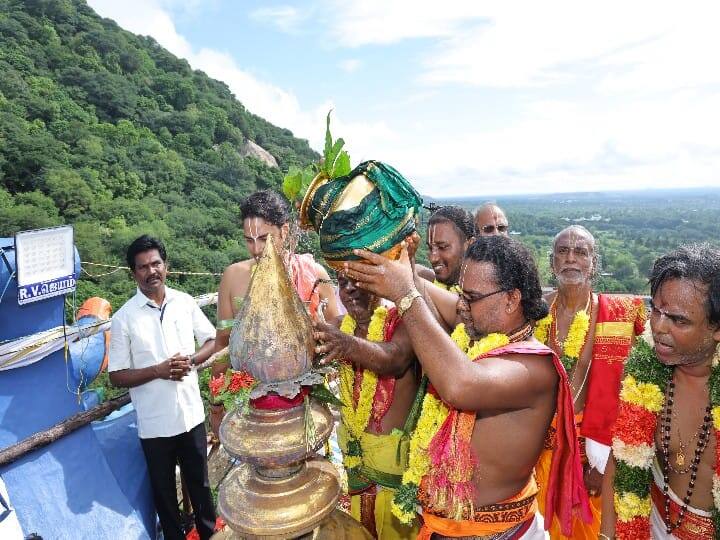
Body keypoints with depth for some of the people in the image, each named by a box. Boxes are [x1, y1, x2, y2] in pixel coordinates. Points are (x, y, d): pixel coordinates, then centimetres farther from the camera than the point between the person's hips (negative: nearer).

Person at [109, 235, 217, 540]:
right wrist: (158, 370, -21)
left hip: (191, 414, 2)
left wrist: (191, 360, -12)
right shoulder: (125, 318, -10)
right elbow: (117, 376, -7)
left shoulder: (184, 302, -3)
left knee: (200, 483, 20)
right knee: (164, 491, 17)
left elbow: (211, 340, 7)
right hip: (154, 422, -2)